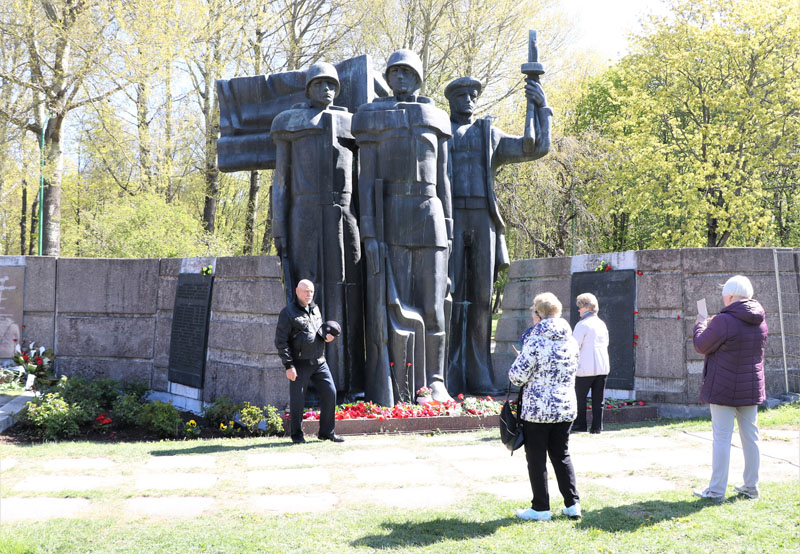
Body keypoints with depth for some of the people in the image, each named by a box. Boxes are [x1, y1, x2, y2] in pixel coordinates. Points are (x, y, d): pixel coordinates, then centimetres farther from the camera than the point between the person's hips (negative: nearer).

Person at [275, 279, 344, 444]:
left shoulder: (315, 309, 14)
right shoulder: (288, 313, -6)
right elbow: (281, 342, -10)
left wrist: (326, 335, 3)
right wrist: (288, 366, -16)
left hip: (319, 362, 6)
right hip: (300, 364, -6)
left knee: (330, 393, 2)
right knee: (297, 399, 0)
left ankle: (327, 432, 14)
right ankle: (296, 435, 15)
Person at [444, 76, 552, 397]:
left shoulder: (489, 136, 22)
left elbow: (537, 149, 16)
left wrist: (541, 108, 7)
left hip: (483, 222, 3)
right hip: (448, 220, -3)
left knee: (480, 300, 2)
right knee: (450, 298, -7)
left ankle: (478, 378, 6)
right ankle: (448, 379, -5)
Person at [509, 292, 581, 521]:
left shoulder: (535, 341, -16)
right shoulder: (571, 341, 5)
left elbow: (518, 375, -16)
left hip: (537, 409, -6)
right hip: (566, 407, 6)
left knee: (536, 458, 5)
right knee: (561, 455, 17)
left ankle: (541, 508, 9)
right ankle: (572, 504, 17)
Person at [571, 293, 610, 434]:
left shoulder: (582, 324, -10)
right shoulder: (602, 324, 11)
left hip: (586, 368, -7)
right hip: (603, 367, 7)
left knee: (580, 396, 5)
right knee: (598, 399, 7)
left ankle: (580, 424, 7)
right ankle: (597, 426, 7)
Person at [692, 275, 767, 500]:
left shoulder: (724, 321, -19)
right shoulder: (760, 321, 5)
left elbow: (701, 346, -9)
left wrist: (701, 325, 11)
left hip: (724, 389, -7)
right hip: (751, 388, 7)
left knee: (722, 437, -2)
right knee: (750, 436, 13)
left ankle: (716, 490, 1)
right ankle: (751, 487, 21)